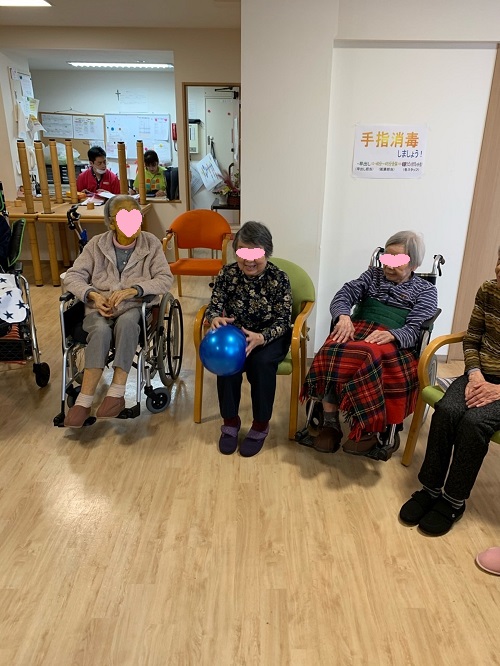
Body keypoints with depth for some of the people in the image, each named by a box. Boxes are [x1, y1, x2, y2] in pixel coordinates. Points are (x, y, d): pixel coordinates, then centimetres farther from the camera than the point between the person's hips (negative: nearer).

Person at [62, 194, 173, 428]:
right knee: (100, 329, -33)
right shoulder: (97, 244, 7)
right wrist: (93, 294, -17)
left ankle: (116, 393, -33)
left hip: (135, 307, -1)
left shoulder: (151, 243, 3)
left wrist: (133, 290, -21)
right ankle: (85, 399, -30)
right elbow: (72, 276, 4)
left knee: (126, 321, -36)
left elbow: (165, 279, -6)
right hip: (99, 307, 1)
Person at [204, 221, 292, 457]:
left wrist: (261, 337, -38)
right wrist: (215, 318, -35)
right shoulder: (227, 273, -7)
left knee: (262, 362, -31)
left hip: (270, 337, -2)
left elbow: (283, 321, -17)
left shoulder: (279, 278, -14)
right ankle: (230, 421, -7)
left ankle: (261, 425, -10)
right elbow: (214, 306, -8)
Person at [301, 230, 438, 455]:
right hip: (357, 328, 3)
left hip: (393, 342, -2)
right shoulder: (373, 274, 23)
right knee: (331, 352, -34)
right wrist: (344, 317, -16)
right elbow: (344, 295, 8)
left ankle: (370, 429, -25)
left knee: (367, 356, -39)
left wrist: (390, 335, -24)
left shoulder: (425, 290, 15)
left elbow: (414, 329, 0)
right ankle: (330, 423, -27)